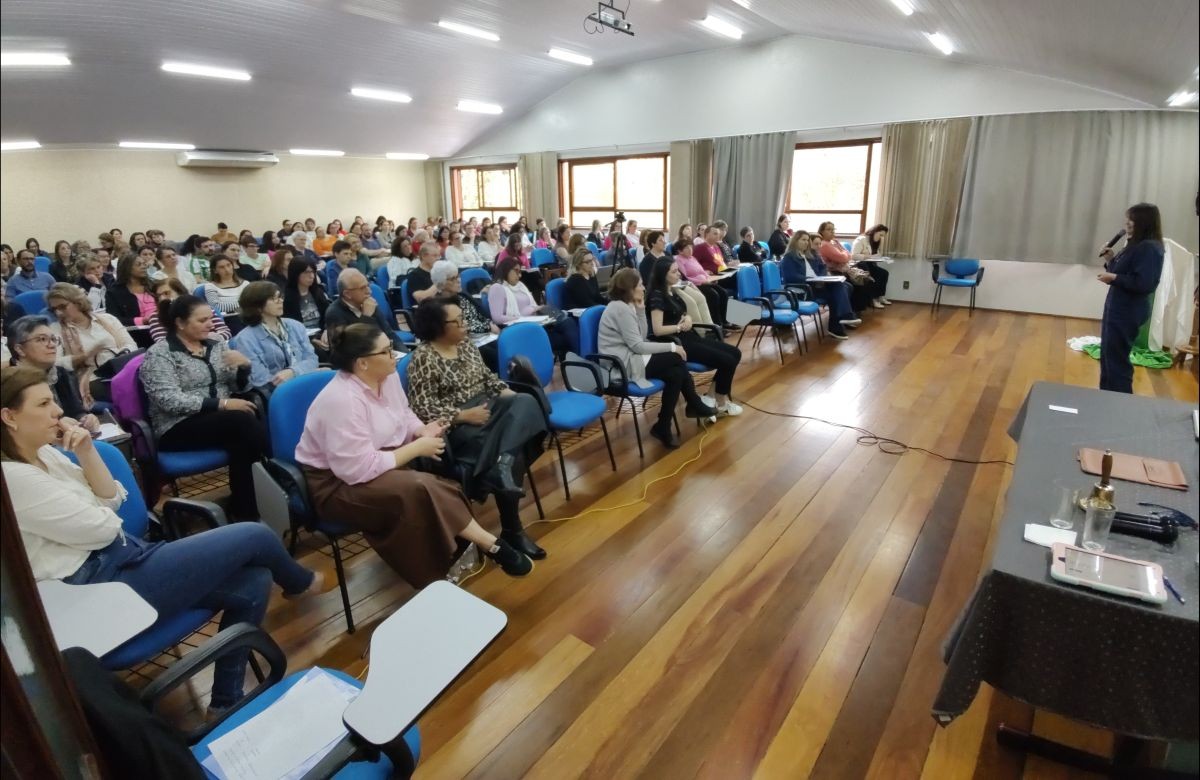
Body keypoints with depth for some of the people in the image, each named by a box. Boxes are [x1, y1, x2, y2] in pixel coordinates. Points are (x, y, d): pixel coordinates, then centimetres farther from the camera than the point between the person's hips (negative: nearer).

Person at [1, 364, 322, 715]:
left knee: (253, 582, -1)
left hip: (122, 558, 10)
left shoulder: (43, 453, 9)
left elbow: (110, 501, 10)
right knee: (254, 537, -10)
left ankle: (226, 701, 13)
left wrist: (86, 451, -4)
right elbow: (100, 528, -17)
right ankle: (300, 582, 26)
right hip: (104, 586, -9)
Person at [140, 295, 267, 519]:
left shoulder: (217, 345, 12)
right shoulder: (159, 354, -4)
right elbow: (169, 401, -16)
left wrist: (244, 366, -9)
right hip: (179, 427, -4)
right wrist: (221, 404, -23)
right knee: (242, 420, -32)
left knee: (241, 440, -31)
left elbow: (240, 387, 12)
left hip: (222, 418, 5)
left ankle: (244, 508, -20)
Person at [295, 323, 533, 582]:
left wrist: (422, 431, -10)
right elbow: (359, 470, -31)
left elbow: (404, 416, 13)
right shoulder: (342, 401, -29)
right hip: (337, 484, -9)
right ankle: (490, 545, -20)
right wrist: (417, 448, -24)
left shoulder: (387, 376, -4)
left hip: (381, 460, 9)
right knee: (420, 490, -30)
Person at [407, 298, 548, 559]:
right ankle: (511, 530, -21)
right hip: (456, 425, -7)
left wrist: (506, 392, -1)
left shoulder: (465, 343, 12)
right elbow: (423, 408, -16)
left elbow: (487, 376, 19)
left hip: (486, 407, 7)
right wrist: (464, 415, -22)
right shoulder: (423, 357, -11)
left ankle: (504, 462, -43)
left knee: (526, 403, -24)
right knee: (505, 447, -28)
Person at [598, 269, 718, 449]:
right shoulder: (621, 308, -16)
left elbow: (642, 337, 10)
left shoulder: (624, 305, 14)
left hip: (628, 360, 10)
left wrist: (641, 309, 1)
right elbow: (637, 346, -19)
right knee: (677, 358, -9)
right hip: (624, 366, -10)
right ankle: (696, 406, 5)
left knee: (676, 373, -1)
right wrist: (671, 347, -12)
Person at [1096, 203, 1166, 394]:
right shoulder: (1135, 245, 12)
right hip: (1117, 308, 10)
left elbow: (1144, 284, -25)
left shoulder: (1150, 248, -17)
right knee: (1107, 356, 17)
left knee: (1117, 359, -4)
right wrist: (1111, 260, 5)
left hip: (1128, 313, -10)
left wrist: (1113, 277, -22)